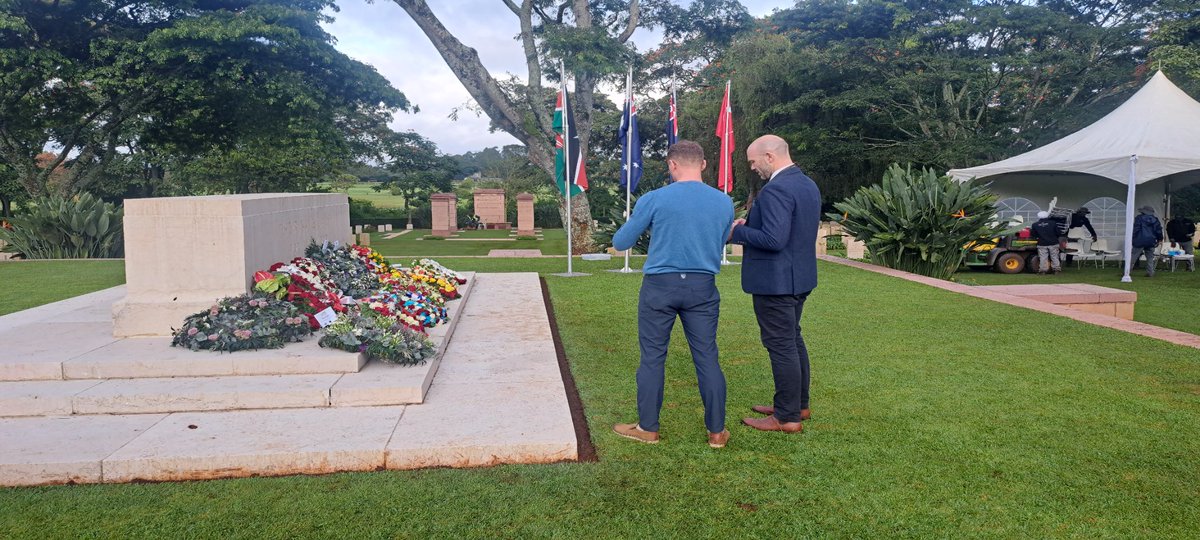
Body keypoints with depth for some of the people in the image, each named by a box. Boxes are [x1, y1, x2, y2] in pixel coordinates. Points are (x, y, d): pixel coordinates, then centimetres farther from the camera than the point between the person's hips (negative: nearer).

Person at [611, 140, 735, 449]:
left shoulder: (654, 200, -9)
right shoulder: (724, 203, 2)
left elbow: (620, 243, 0)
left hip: (660, 286, -3)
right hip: (703, 287, 3)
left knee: (653, 357, 8)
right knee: (707, 357, 8)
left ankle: (648, 428, 17)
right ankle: (717, 431, 14)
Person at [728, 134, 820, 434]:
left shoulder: (775, 190, -22)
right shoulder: (807, 184, 11)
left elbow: (774, 239, -28)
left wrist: (737, 232, -14)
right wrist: (751, 224, 11)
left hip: (775, 281, -10)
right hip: (799, 277, 10)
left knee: (781, 345, -2)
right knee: (793, 340, 20)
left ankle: (787, 417, 7)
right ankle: (798, 404, 32)